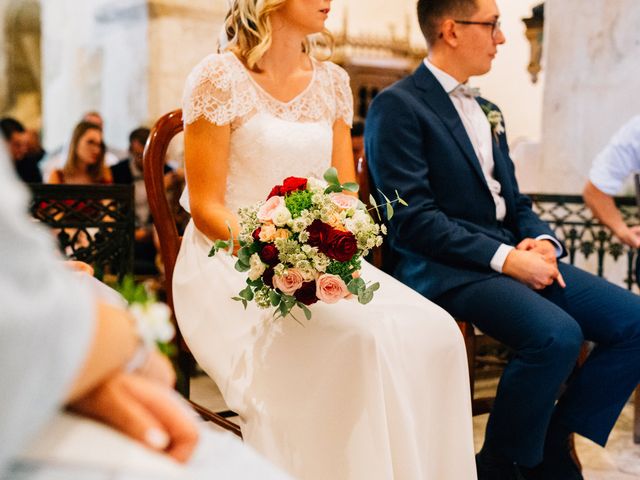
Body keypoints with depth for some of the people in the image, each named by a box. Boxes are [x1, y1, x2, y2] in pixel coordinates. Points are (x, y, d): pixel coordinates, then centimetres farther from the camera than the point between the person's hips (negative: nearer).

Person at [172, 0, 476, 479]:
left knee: (434, 331, -19)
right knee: (360, 340, -31)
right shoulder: (219, 77, -6)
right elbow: (205, 207, -9)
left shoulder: (332, 81, 11)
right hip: (233, 264, -5)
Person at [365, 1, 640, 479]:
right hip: (446, 267, -8)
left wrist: (543, 241, -2)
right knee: (557, 334, -30)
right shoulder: (398, 106, -7)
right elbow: (414, 217, -15)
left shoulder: (486, 111, 20)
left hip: (512, 254, 8)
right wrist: (503, 258, -19)